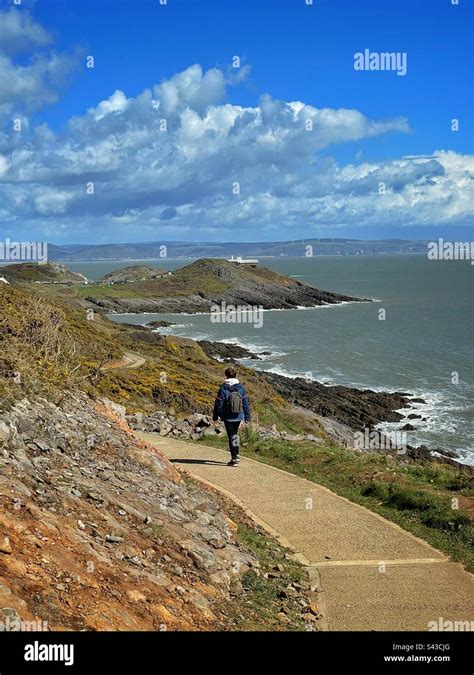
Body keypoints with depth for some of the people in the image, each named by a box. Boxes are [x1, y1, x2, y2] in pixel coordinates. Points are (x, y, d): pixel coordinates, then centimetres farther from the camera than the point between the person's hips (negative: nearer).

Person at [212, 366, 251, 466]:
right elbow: (246, 403, 3)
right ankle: (236, 455, 25)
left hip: (228, 417, -4)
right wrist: (248, 417, 11)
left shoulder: (223, 388, -13)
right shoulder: (241, 388, -1)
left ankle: (234, 459, 1)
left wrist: (215, 417, 3)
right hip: (239, 417, 4)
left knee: (231, 436, 2)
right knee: (235, 434, 23)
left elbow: (218, 404, -8)